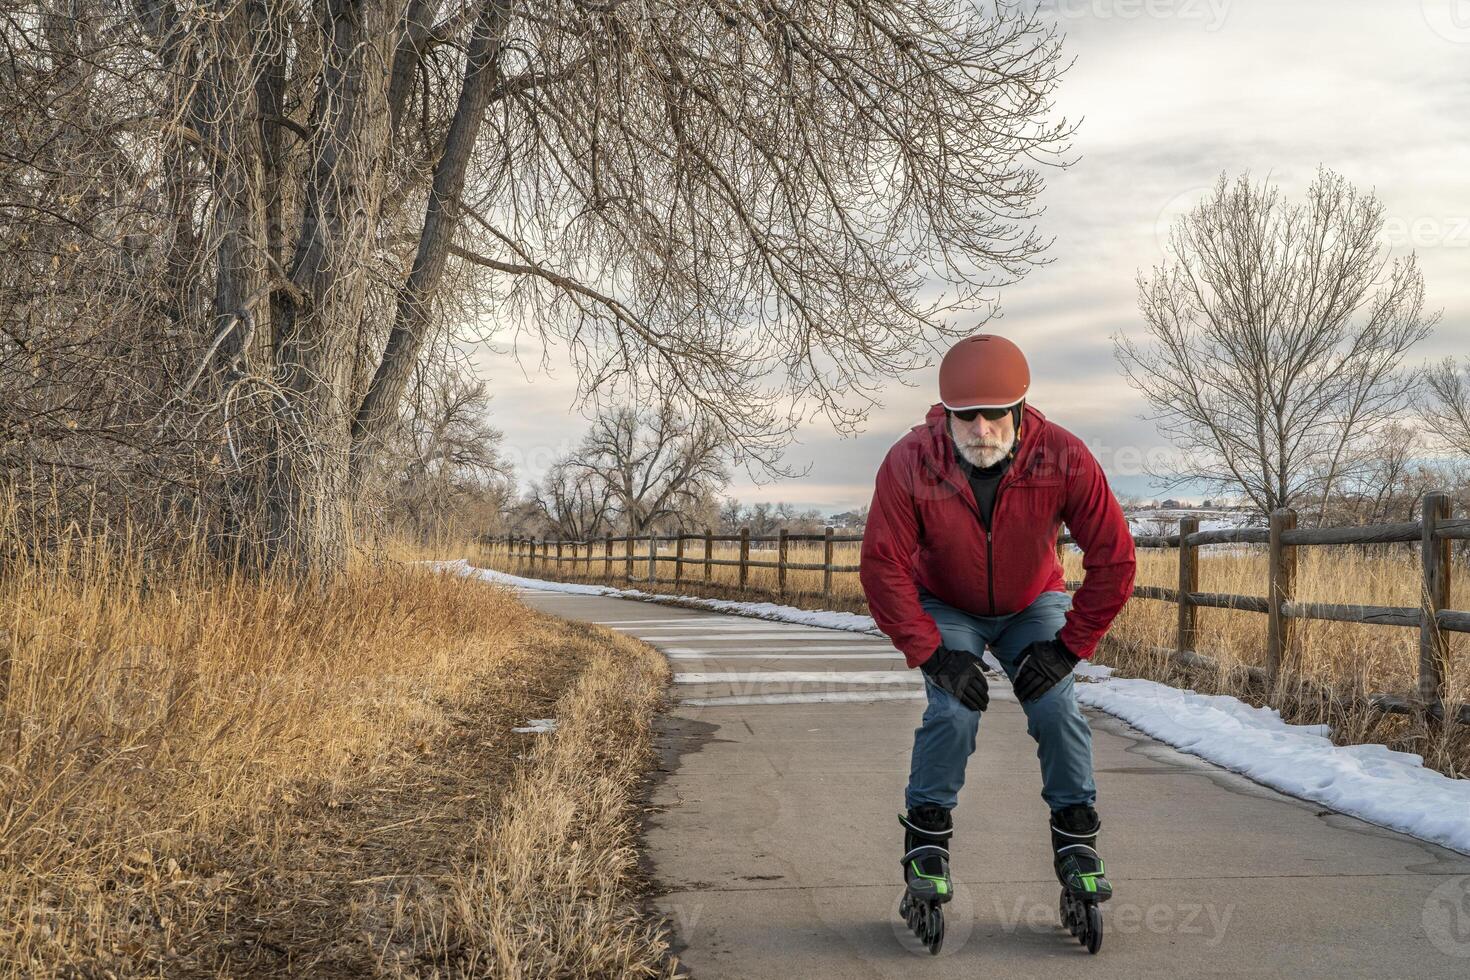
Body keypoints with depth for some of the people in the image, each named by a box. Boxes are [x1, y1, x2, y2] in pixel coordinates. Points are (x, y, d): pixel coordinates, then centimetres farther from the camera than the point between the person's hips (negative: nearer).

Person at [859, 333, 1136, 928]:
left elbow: (1113, 558, -21)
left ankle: (1077, 839, 6)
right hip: (944, 607, -1)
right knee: (953, 712, -20)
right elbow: (883, 567, -24)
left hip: (1034, 604, 1)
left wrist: (1067, 647, -21)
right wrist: (933, 653, -26)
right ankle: (926, 841, -1)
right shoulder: (909, 465, -32)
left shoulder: (1064, 459, -31)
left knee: (1057, 709, -14)